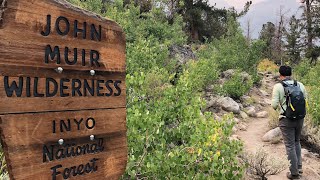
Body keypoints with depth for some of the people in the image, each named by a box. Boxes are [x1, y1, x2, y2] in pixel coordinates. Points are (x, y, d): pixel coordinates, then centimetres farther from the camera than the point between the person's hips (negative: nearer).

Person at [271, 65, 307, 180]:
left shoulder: (278, 86, -11)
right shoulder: (300, 85, 2)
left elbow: (274, 105, -13)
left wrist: (275, 106, 10)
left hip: (286, 120, -4)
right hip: (300, 118, 4)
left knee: (290, 146, 6)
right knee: (297, 142, 24)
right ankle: (299, 167, 31)